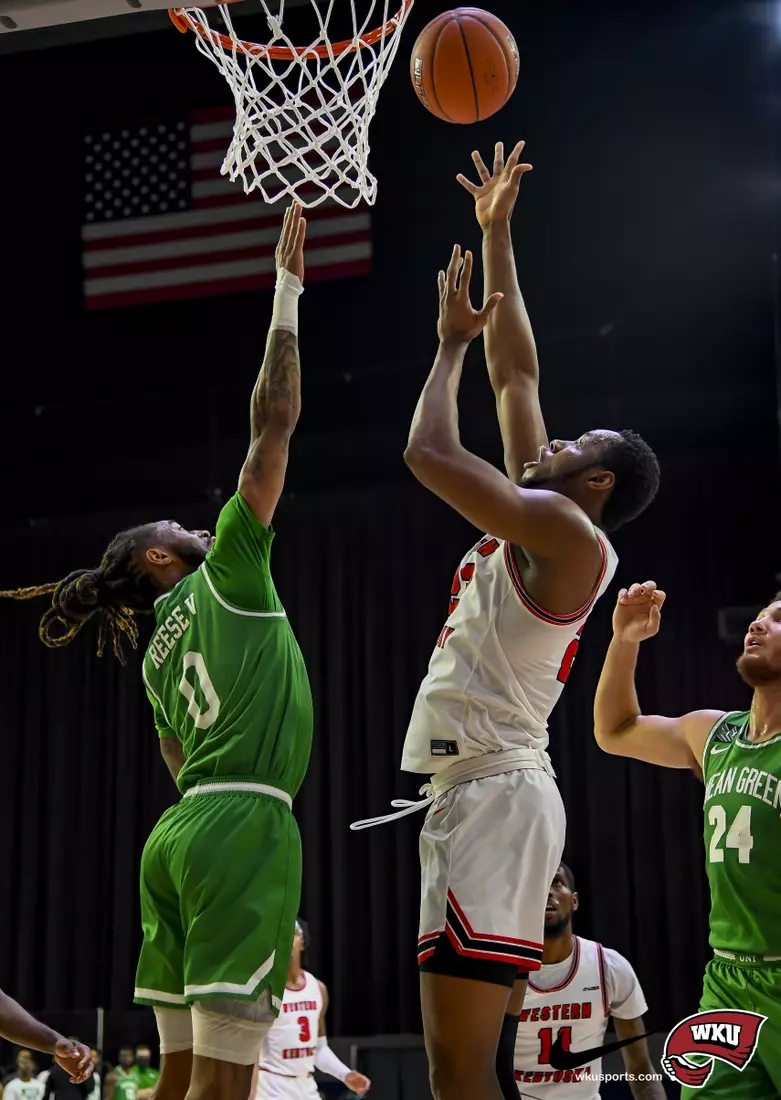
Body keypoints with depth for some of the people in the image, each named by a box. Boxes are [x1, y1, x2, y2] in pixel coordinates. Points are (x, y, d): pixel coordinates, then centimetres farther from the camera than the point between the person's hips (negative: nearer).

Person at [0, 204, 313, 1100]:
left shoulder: (157, 655, 22)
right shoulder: (224, 576, 2)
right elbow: (274, 419, -2)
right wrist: (287, 291, 2)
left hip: (180, 830, 9)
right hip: (243, 825, -9)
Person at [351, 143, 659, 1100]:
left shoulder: (570, 534, -8)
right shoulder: (539, 522, 17)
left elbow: (428, 453, -15)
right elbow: (514, 373, 23)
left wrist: (452, 341, 1)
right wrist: (495, 237, 26)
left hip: (494, 794, -10)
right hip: (477, 793, 10)